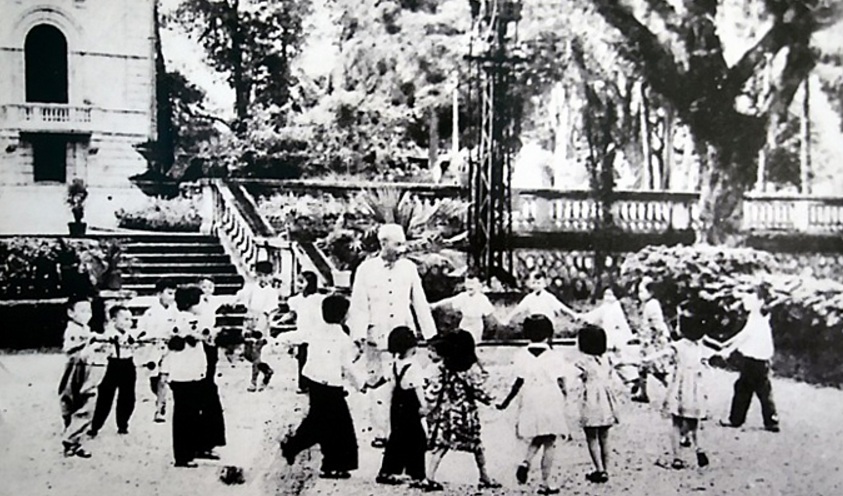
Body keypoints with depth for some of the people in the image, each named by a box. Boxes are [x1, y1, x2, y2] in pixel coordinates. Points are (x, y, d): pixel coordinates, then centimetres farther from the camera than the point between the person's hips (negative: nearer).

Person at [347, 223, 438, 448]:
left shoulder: (409, 268, 5)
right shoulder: (366, 269, -1)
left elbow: (420, 303, 9)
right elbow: (359, 306, 0)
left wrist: (431, 335, 9)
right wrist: (359, 337, -7)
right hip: (377, 336, -2)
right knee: (378, 384, 1)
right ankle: (379, 433, 10)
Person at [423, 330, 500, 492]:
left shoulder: (442, 366, -3)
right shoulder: (472, 368, -11)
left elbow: (433, 387, -3)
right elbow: (478, 390, -7)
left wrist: (429, 405, 5)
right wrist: (488, 399, 11)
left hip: (445, 411, 2)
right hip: (465, 413, -2)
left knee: (440, 444, 3)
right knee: (476, 444, 13)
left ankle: (430, 478, -7)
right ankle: (485, 478, 25)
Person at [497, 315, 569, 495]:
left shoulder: (522, 355, -2)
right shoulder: (554, 357, -5)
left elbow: (519, 383, -4)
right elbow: (560, 384, -5)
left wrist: (506, 402, 4)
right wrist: (563, 397, 12)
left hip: (530, 404, 2)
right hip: (551, 404, -2)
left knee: (535, 440, 21)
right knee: (549, 443, 6)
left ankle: (526, 462, -6)